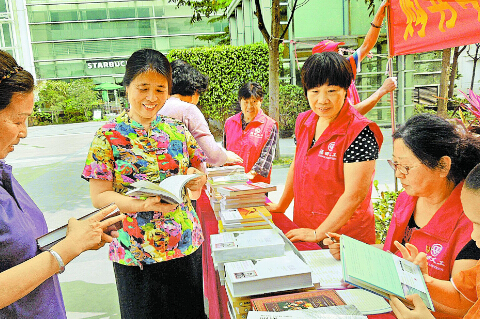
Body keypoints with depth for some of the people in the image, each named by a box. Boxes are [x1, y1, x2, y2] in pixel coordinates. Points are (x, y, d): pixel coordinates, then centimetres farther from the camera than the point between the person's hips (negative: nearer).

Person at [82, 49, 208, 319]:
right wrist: (144, 204, -26)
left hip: (188, 245, 4)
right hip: (137, 254, -3)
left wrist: (194, 178, -14)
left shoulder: (177, 131, 3)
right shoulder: (109, 136, -7)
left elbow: (199, 179, 10)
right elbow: (99, 197, -10)